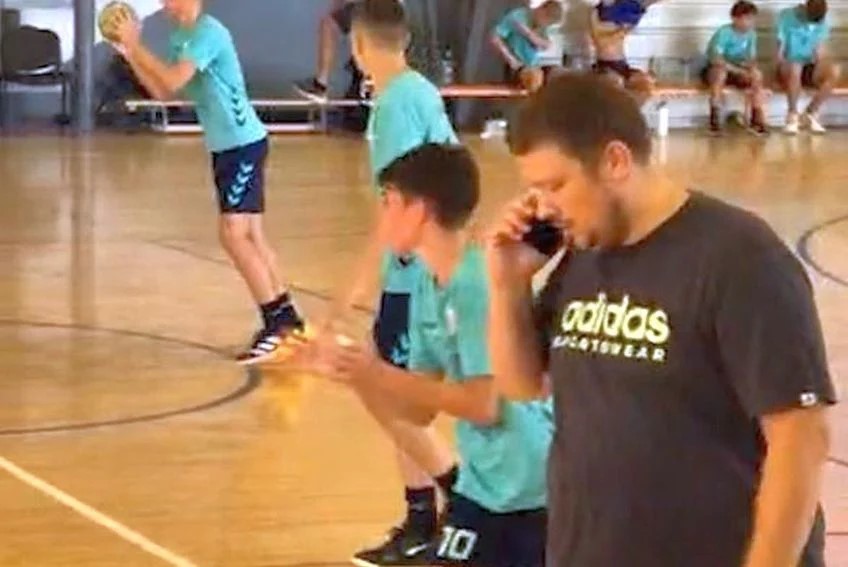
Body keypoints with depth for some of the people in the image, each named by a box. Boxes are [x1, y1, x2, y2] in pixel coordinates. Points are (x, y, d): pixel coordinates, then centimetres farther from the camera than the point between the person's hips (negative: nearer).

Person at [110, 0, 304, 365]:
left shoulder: (208, 33, -18)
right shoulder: (182, 37, 11)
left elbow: (172, 82, -28)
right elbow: (162, 92, 12)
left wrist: (136, 45, -20)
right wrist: (129, 54, 4)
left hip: (243, 144, -10)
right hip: (226, 145, 10)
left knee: (233, 234, -13)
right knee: (249, 235, 14)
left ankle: (275, 325, -9)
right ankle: (286, 317, 23)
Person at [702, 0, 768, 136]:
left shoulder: (751, 34, -4)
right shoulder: (724, 32, -22)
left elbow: (752, 58, -1)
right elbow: (715, 58, -32)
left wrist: (752, 67, -26)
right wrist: (738, 70, -39)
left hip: (735, 72, 5)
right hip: (713, 70, -5)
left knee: (757, 75, -21)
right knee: (720, 71, -39)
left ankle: (757, 118, -16)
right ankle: (715, 118, -32)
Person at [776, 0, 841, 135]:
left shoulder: (822, 20, 5)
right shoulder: (786, 16, -6)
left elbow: (820, 49, 6)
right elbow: (780, 50, -8)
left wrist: (821, 67, -12)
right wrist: (782, 67, -23)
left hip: (810, 68, 4)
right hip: (788, 67, -4)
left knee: (834, 71, -28)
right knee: (795, 69, -41)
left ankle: (811, 114, -16)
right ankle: (792, 116, -24)